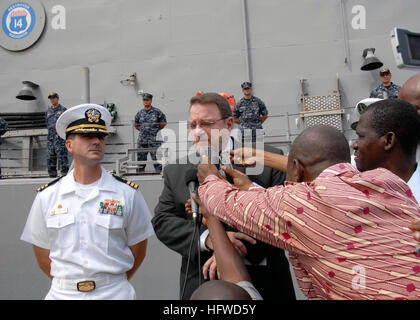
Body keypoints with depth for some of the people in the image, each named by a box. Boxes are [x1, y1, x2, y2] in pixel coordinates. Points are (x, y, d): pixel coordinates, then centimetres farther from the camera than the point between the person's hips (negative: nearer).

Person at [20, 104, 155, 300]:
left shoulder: (128, 193, -8)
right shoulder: (47, 196, -2)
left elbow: (138, 248, -2)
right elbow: (41, 250, 5)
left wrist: (115, 283, 1)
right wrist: (67, 283, 3)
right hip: (62, 293, 2)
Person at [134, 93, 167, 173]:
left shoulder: (157, 112, 1)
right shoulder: (139, 113, 11)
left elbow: (163, 123, 7)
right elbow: (136, 125, 23)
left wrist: (156, 130, 8)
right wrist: (143, 130, 13)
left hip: (154, 140, -4)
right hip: (142, 140, 4)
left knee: (156, 157, -5)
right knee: (141, 157, 9)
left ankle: (159, 172, 0)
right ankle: (141, 172, 21)